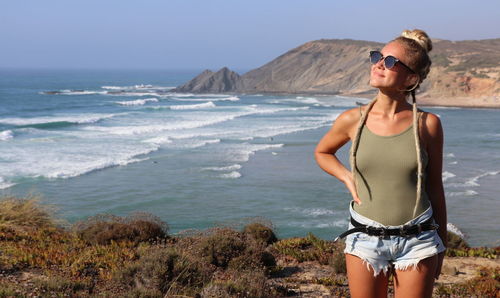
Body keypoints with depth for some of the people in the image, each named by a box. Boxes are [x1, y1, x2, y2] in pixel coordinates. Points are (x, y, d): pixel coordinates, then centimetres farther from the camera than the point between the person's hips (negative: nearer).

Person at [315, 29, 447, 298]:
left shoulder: (427, 124, -5)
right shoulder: (352, 120, -3)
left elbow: (434, 187, 4)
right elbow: (321, 152, 17)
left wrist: (441, 245, 10)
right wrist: (348, 179, 0)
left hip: (417, 240, -1)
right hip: (365, 239, 1)